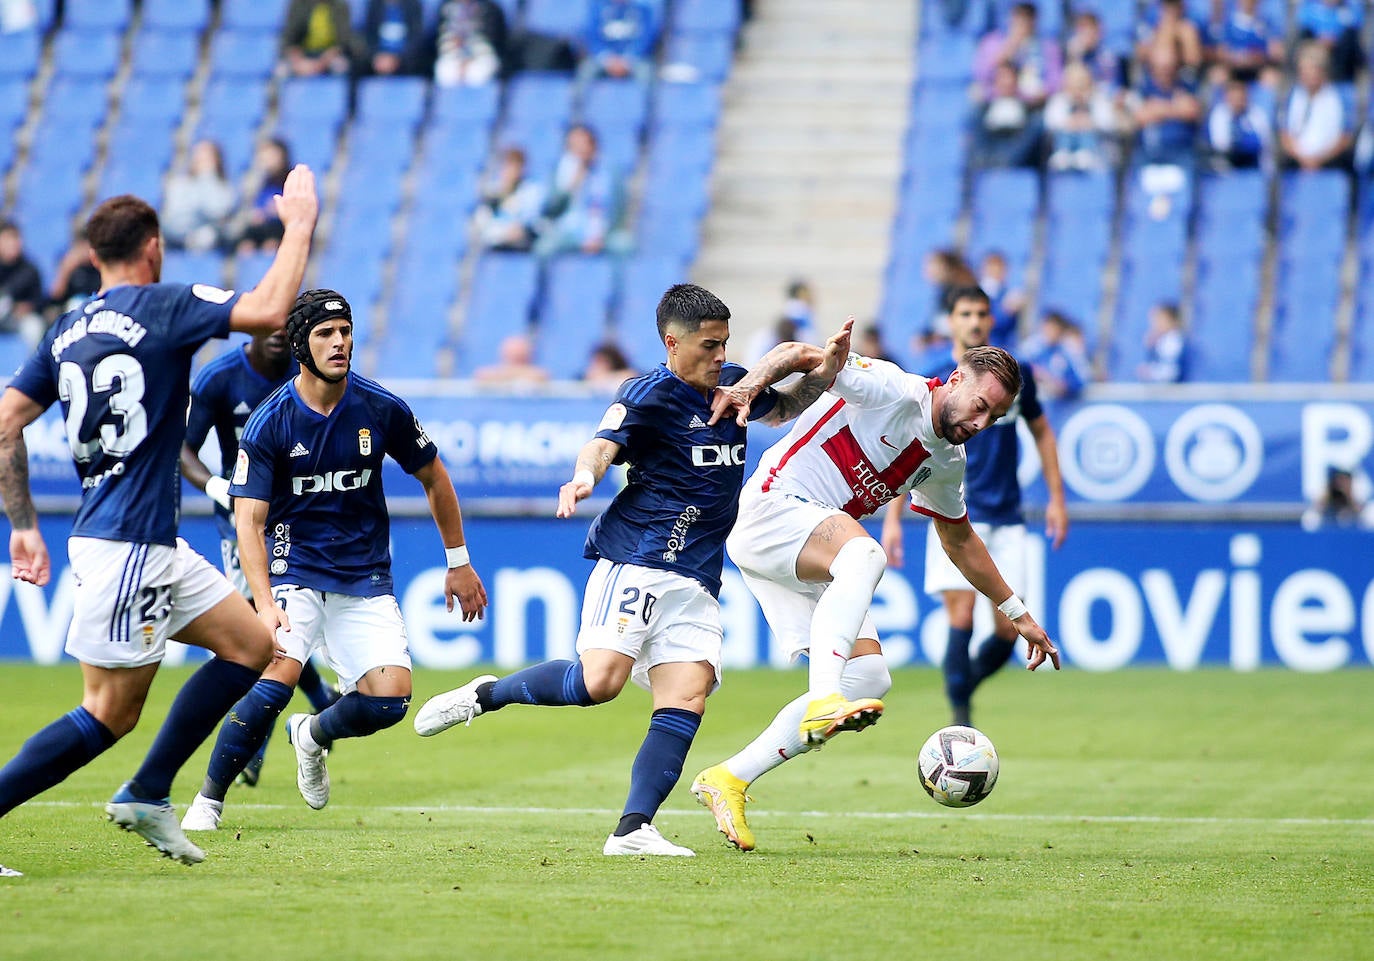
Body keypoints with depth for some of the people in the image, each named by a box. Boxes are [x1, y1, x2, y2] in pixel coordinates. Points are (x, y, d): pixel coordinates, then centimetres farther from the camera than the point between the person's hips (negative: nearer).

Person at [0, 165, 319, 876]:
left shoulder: (67, 330, 11)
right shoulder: (162, 305, -10)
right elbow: (269, 310, -21)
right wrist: (299, 224, -8)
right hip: (128, 543, -9)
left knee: (251, 644, 13)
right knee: (109, 712, -4)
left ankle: (146, 794, 11)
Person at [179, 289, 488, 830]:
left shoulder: (382, 410, -5)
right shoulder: (270, 422, -12)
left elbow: (432, 477, 11)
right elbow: (249, 521, -15)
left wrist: (458, 563, 15)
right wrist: (264, 603, -28)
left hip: (366, 578, 3)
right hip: (295, 571, -3)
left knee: (390, 699, -14)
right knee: (277, 677, -27)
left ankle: (314, 735, 21)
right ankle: (208, 801, -10)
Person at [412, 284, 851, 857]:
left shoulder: (731, 384, 16)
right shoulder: (650, 395, -6)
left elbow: (783, 408, 36)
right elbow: (604, 444, -23)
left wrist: (827, 368, 17)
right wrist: (584, 476, -46)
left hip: (696, 582, 7)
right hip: (635, 560, -7)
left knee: (688, 698, -11)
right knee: (599, 681, -22)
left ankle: (632, 829, -15)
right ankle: (485, 695, 1)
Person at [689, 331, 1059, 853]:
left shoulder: (947, 461, 14)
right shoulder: (896, 392, -11)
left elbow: (960, 538, 30)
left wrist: (1017, 613, 32)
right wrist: (750, 384, -36)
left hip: (818, 562, 9)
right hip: (769, 509, -9)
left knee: (870, 678, -4)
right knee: (864, 553, -38)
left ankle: (729, 779, 0)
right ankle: (822, 701, -51)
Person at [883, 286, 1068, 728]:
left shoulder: (1016, 374, 6)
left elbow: (1041, 431, 19)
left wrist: (1056, 498, 13)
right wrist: (892, 518, -3)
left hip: (1007, 521, 3)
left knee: (1009, 630, -1)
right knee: (961, 617, -17)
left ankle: (964, 683, 26)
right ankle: (961, 717, -8)